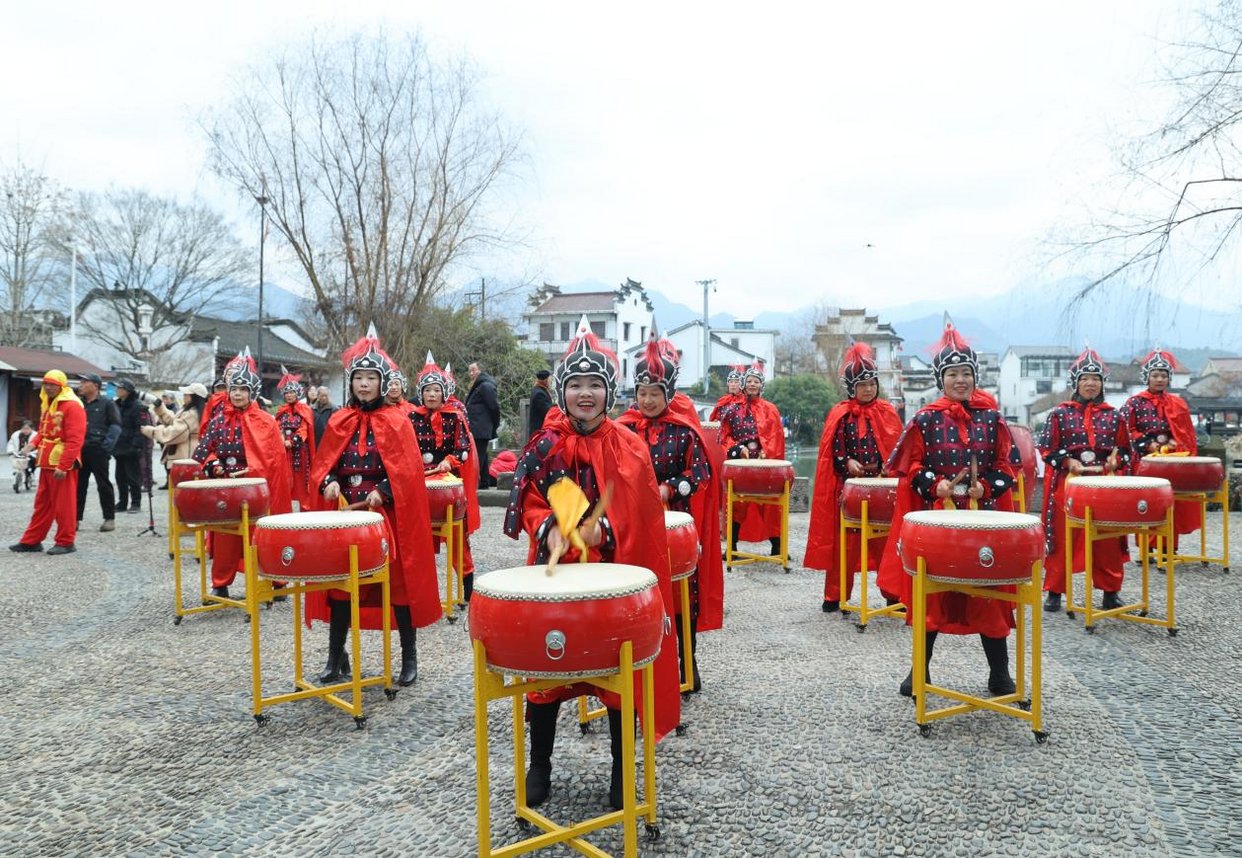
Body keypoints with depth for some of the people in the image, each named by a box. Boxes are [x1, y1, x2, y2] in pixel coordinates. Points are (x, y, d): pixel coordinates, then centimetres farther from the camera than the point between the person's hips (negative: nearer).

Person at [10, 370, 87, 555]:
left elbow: (75, 440, -19)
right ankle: (31, 540, 21)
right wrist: (33, 443, 2)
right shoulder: (47, 404, 15)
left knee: (63, 505, -1)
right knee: (42, 504, 14)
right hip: (47, 463, 9)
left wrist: (63, 466, -22)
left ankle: (65, 542, 8)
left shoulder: (72, 406, -14)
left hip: (63, 464, -9)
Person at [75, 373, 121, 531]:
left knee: (103, 484, 0)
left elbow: (115, 425, -5)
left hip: (98, 450, -5)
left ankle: (109, 518, 6)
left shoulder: (107, 403, 0)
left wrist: (107, 445, -15)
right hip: (80, 450, 5)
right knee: (78, 484, 7)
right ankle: (76, 518, 14)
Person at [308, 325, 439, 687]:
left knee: (399, 581, 1)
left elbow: (406, 469, -8)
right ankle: (336, 657, 20)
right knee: (340, 581, 6)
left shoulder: (396, 421, -2)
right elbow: (323, 463, 10)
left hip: (388, 514, -3)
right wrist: (329, 482, -10)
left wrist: (383, 492, -21)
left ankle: (409, 657, 14)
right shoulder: (339, 422, 9)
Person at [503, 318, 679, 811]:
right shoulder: (545, 445, 1)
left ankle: (621, 771, 23)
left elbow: (639, 516, -7)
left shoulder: (629, 448, -3)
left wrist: (602, 531, -25)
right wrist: (549, 530, -20)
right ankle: (539, 765, 27)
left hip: (614, 570, -1)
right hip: (554, 568, 1)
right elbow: (530, 504, 0)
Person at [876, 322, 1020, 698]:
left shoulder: (992, 418, 3)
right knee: (930, 592, 6)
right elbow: (909, 466, 0)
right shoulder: (925, 419, -1)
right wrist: (935, 485, -15)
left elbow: (1007, 465, 5)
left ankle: (999, 673, 19)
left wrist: (985, 487, -12)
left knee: (989, 592, 5)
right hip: (935, 516, -1)